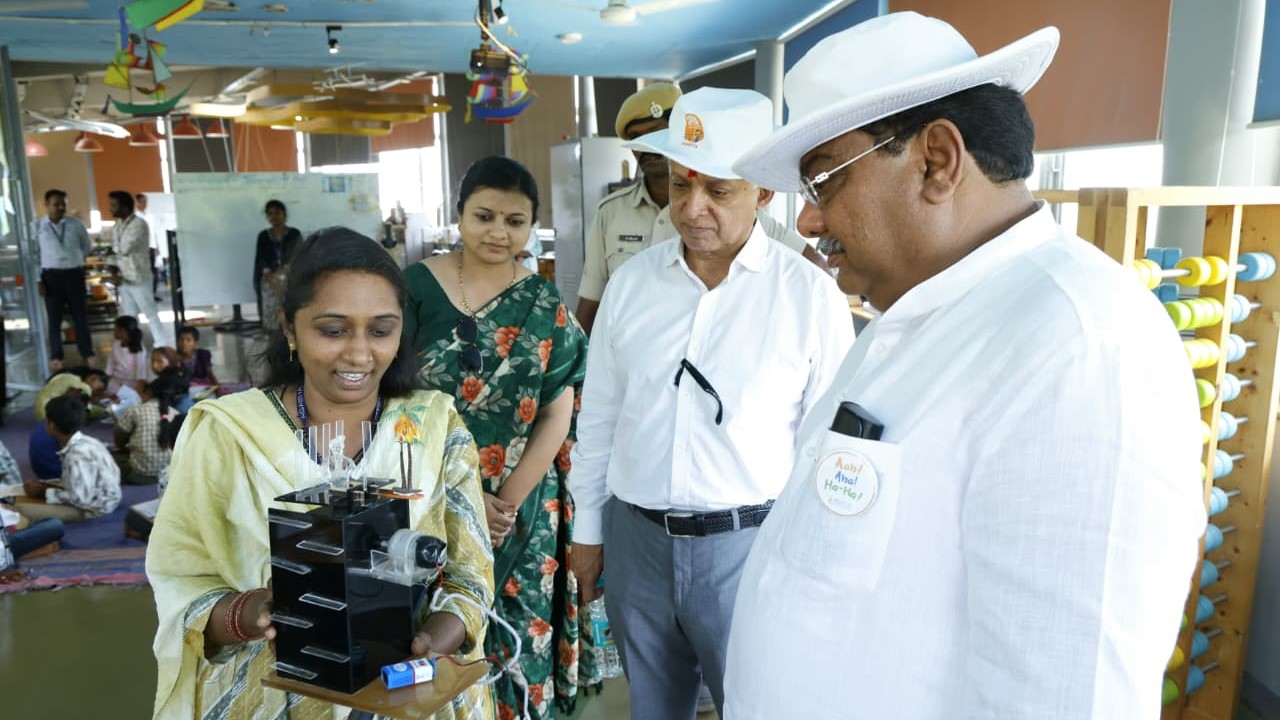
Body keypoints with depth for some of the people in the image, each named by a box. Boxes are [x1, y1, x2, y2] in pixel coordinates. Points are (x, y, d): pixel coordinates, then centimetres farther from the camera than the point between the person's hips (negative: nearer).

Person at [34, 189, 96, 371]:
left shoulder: (76, 224, 2)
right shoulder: (37, 226, -2)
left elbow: (87, 248, 16)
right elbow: (33, 254, 2)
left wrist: (72, 259, 7)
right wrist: (38, 279, -1)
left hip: (74, 274, 1)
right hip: (51, 276, -1)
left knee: (80, 315, 7)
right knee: (54, 318, 6)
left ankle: (88, 352, 17)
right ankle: (56, 356, 16)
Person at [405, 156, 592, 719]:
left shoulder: (544, 308, 2)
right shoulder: (415, 288, -4)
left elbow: (557, 415, -1)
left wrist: (507, 502, -10)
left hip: (523, 511, 1)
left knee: (518, 642, 10)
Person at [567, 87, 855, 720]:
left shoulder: (811, 295, -9)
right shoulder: (631, 282, 0)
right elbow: (598, 415, 7)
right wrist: (588, 528, 12)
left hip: (749, 546, -3)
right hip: (635, 537, 4)